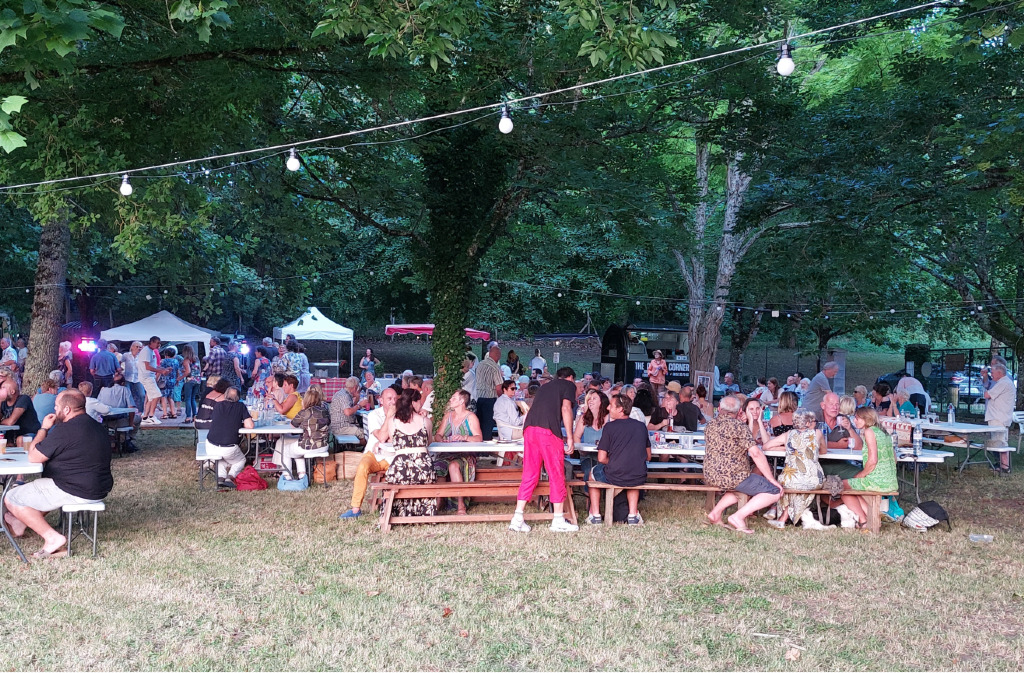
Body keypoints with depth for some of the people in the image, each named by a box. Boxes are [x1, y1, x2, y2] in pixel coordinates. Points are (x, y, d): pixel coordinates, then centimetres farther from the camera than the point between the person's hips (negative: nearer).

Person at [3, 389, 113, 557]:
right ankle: (23, 521, 40)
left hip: (75, 491, -10)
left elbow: (33, 457, -13)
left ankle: (52, 537, -5)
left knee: (12, 499, 0)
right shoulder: (98, 427, 8)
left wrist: (44, 428, 0)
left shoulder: (65, 430, -22)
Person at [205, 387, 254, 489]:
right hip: (229, 449, -3)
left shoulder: (217, 405, 9)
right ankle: (230, 477, 2)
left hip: (211, 448, 3)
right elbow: (250, 425, -4)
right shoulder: (241, 406, 1)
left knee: (221, 459, 35)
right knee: (241, 460, 28)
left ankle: (220, 478, 9)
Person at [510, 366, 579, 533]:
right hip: (549, 431, -6)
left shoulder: (545, 386, 31)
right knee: (556, 476, 2)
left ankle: (517, 520, 5)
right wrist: (570, 437, -1)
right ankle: (558, 521, 6)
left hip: (529, 429, 6)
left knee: (529, 475, 8)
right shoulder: (569, 385, 13)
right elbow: (566, 408, -2)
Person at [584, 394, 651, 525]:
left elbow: (601, 458, -8)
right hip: (639, 479, 4)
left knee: (592, 473, 28)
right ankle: (633, 514, 28)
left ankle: (595, 515, 26)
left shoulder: (610, 426, -7)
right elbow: (648, 456, 14)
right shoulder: (641, 426, 6)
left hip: (614, 477, -4)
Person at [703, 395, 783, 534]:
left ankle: (716, 512, 17)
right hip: (732, 477, -8)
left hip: (710, 478, 8)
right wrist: (772, 480, -10)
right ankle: (738, 516, -13)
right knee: (775, 491, -3)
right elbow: (755, 454, -16)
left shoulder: (709, 425, 10)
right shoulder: (739, 426, -10)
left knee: (741, 486, 34)